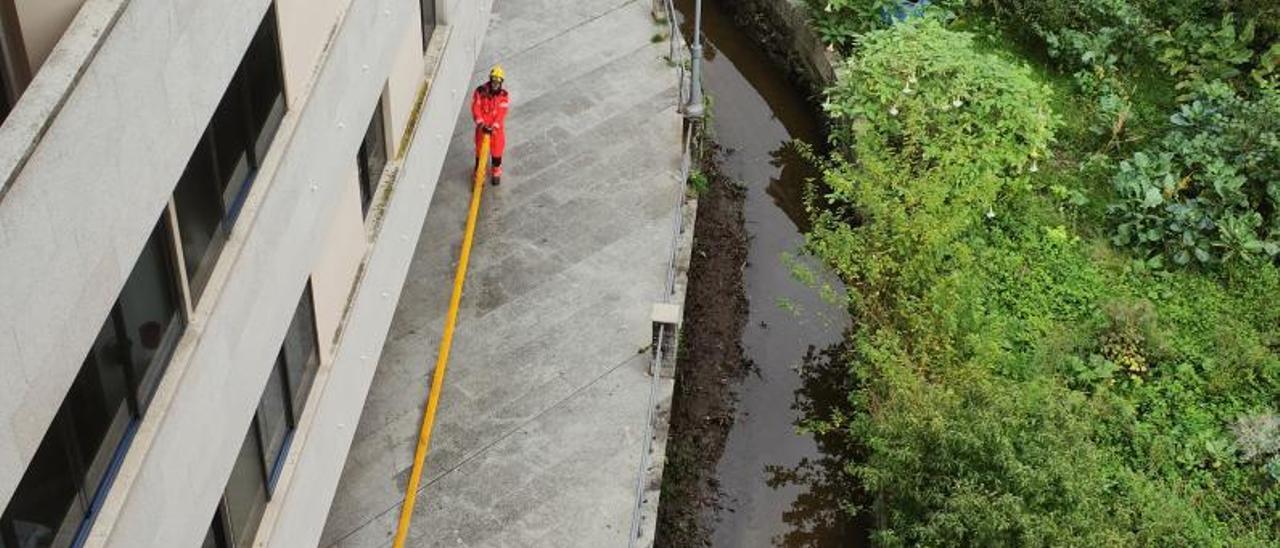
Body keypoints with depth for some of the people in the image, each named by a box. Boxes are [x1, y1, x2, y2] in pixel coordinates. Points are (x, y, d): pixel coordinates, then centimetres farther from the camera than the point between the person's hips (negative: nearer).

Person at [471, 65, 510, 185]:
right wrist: (481, 124, -26)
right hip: (482, 127, 0)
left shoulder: (503, 95, -13)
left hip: (497, 128, 0)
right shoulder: (480, 91, -13)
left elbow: (501, 113, -17)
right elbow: (476, 109, -15)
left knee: (497, 150, 14)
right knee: (480, 150, 11)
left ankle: (496, 173, 38)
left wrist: (493, 127, -27)